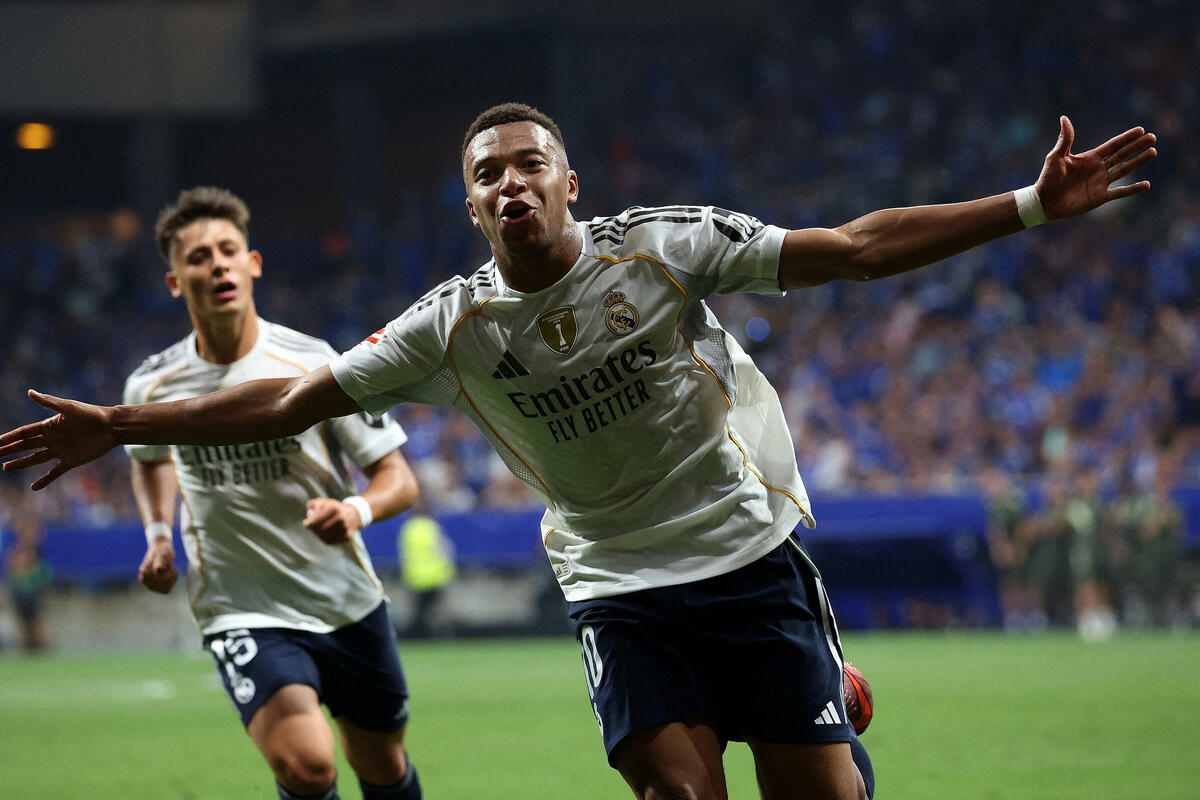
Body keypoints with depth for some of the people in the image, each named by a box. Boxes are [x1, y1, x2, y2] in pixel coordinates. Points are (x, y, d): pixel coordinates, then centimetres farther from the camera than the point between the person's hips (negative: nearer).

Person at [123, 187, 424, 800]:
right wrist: (158, 535, 6)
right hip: (243, 617, -1)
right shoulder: (152, 387, -4)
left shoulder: (312, 365, -10)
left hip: (348, 605, 1)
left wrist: (356, 510, -28)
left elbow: (398, 478, -7)